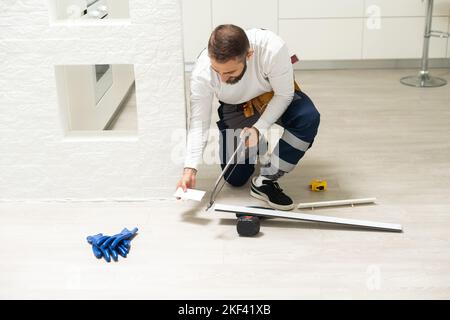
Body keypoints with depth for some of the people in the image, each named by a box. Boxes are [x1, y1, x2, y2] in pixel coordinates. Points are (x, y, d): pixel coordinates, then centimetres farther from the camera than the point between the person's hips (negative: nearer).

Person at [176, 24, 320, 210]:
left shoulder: (273, 49, -39)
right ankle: (257, 147, 31)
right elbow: (199, 122, -22)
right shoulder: (202, 72, -32)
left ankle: (265, 182, -19)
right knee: (235, 179, -1)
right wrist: (190, 169, -30)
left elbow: (284, 94, -23)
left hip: (276, 98, -1)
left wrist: (258, 129, -33)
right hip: (236, 108, 1)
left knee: (308, 118, -34)